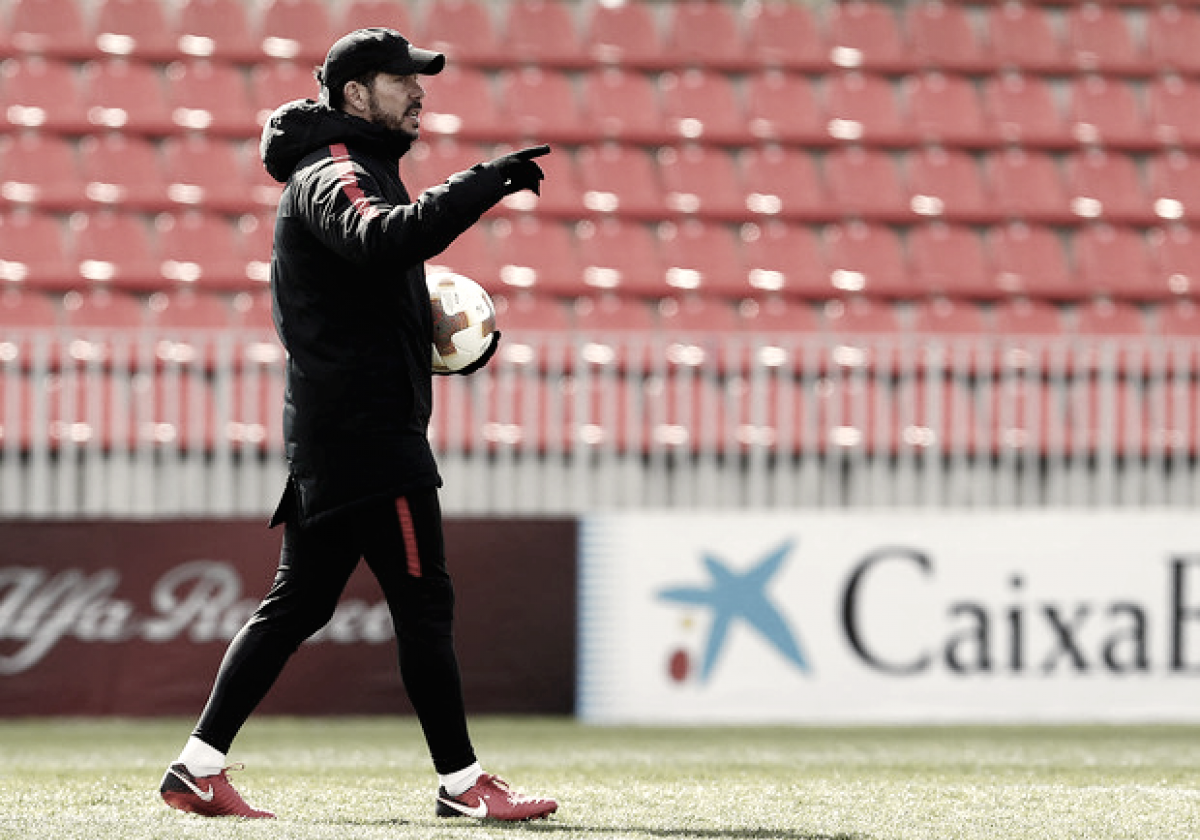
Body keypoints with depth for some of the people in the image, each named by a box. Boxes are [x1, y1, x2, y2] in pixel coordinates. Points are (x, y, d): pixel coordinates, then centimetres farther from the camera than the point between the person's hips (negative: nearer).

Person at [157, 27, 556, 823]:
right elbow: (381, 241, -34)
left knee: (298, 602, 10)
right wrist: (482, 185, -37)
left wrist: (447, 336, 15)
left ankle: (201, 765, 9)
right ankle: (461, 781, -4)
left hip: (328, 430, 11)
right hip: (366, 426, -11)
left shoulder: (359, 173, 22)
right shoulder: (333, 175, -12)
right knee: (424, 601, -7)